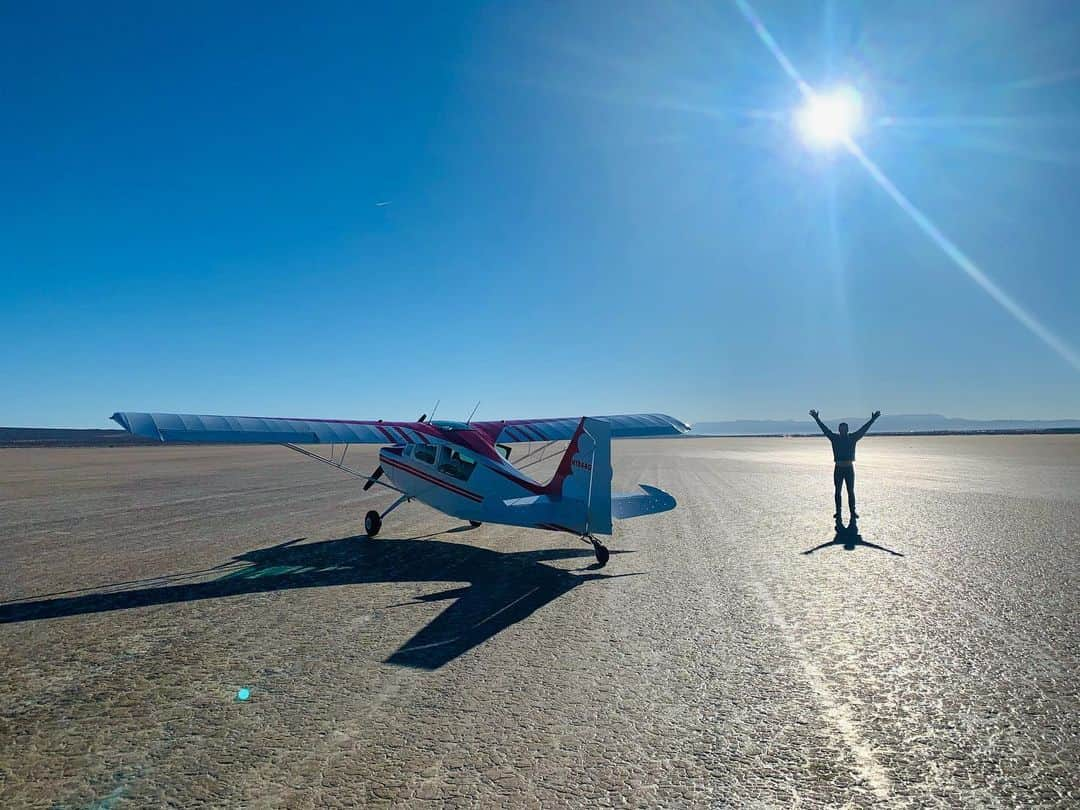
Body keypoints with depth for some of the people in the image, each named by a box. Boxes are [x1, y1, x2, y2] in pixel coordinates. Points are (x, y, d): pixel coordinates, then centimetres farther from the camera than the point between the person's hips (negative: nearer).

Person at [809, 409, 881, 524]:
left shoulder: (852, 437, 4)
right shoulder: (835, 438, 2)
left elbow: (863, 429, 3)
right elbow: (825, 429, 0)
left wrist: (872, 420, -2)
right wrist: (817, 419, -4)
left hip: (849, 469, 0)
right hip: (838, 469, 0)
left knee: (851, 491, 3)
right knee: (838, 492, 5)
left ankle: (853, 512, 8)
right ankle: (838, 512, 11)